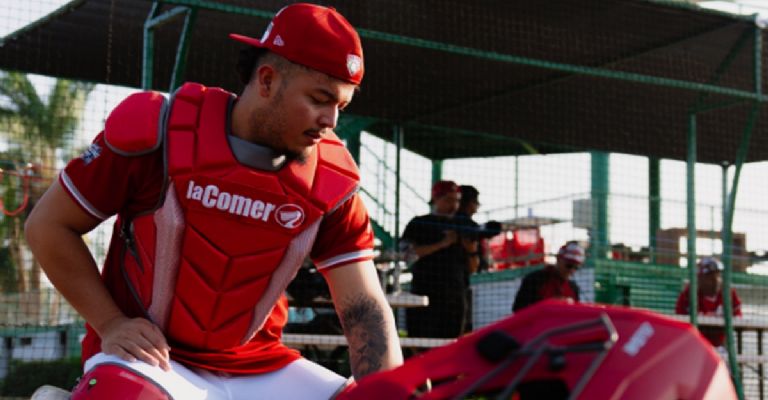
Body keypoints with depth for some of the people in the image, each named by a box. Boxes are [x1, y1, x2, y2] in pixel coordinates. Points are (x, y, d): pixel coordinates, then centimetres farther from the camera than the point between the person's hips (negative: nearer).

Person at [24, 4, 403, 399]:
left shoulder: (331, 182, -3)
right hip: (148, 356, -4)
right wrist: (111, 324, -11)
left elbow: (365, 308, -6)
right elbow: (48, 225, -3)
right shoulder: (159, 132, -12)